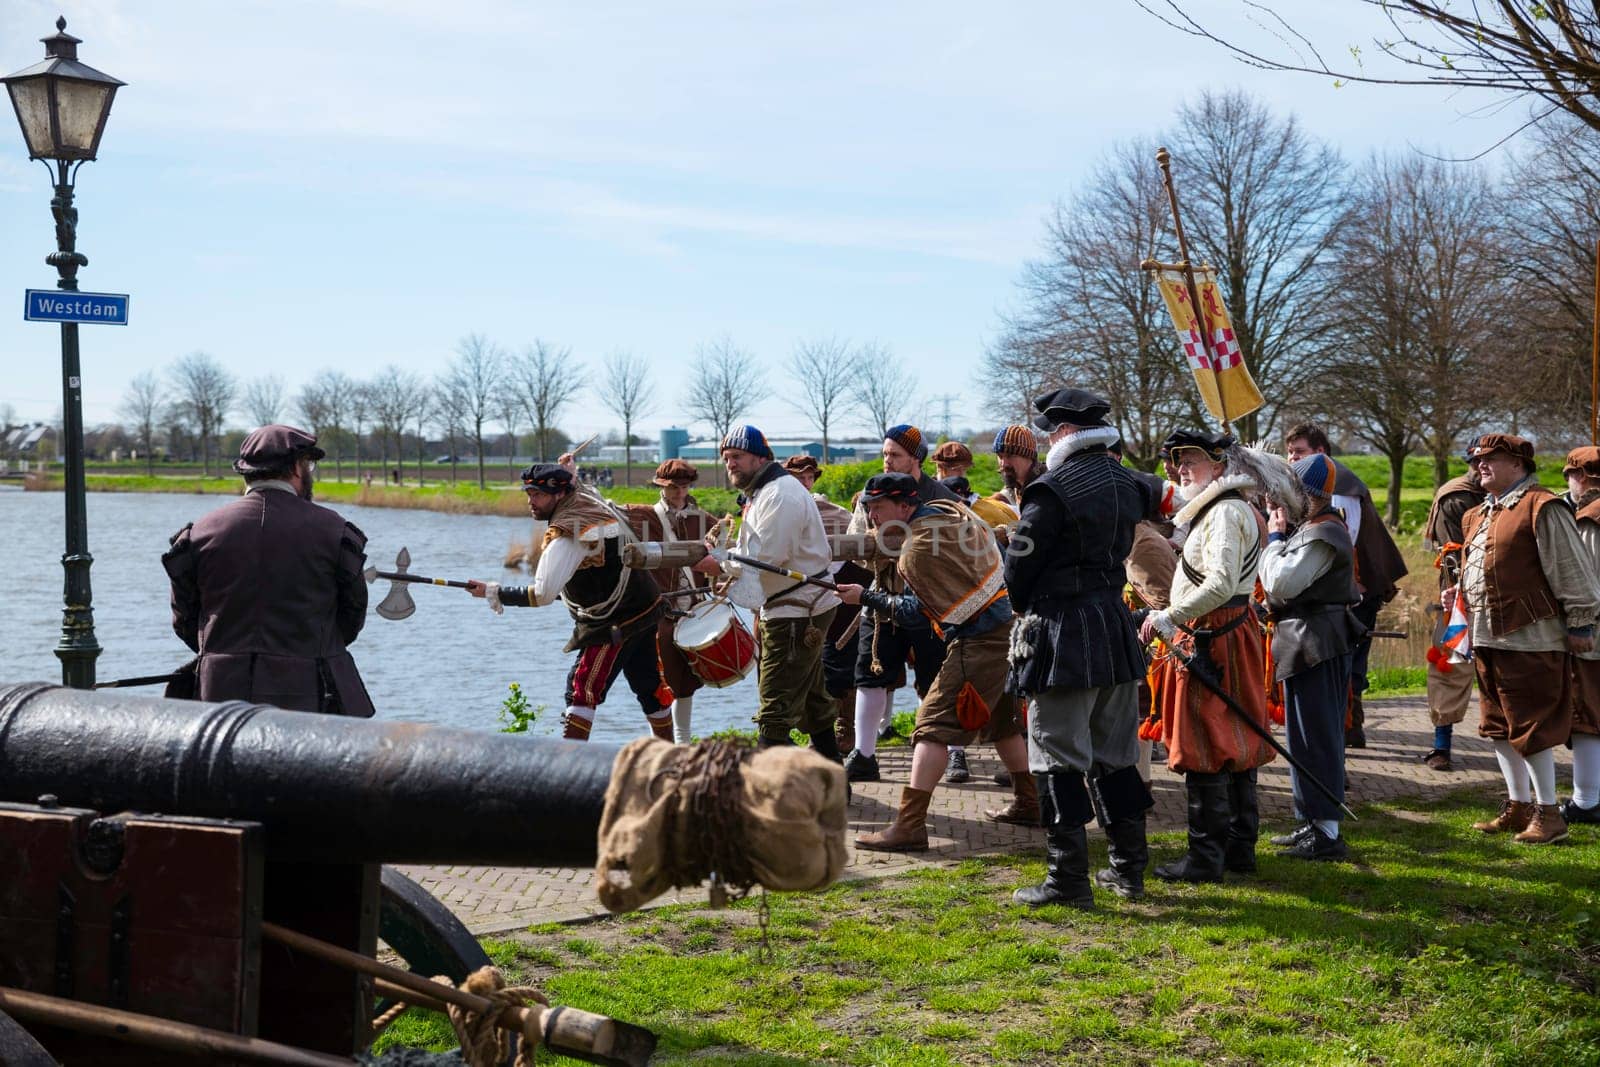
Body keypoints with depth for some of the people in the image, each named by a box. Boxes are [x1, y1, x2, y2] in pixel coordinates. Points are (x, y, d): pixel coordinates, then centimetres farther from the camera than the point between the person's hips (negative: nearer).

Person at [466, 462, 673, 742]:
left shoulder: (565, 537, -21)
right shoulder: (590, 502, 4)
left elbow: (542, 595, -26)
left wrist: (492, 592, -19)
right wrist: (568, 469, 32)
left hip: (614, 624, -9)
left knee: (583, 690, -6)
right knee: (649, 687, 16)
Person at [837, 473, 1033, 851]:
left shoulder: (918, 548, -17)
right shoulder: (951, 509, 9)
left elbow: (913, 613, -12)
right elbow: (998, 553, 22)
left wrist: (866, 597, -4)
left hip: (977, 642, -10)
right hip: (1009, 629, 10)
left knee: (934, 724, -9)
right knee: (1002, 719, 24)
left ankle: (909, 826, -14)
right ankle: (1033, 803, 32)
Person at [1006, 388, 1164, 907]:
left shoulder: (1052, 490, -15)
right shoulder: (1127, 484, 9)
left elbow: (1018, 567, -10)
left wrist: (1026, 611, 9)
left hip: (1063, 633, -8)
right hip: (1116, 625, 8)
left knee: (1059, 757, -2)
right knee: (1115, 755, 15)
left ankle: (1069, 879, -1)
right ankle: (1129, 869, 22)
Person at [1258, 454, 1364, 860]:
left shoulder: (1321, 534, -17)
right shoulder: (1314, 529, 16)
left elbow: (1280, 584, -23)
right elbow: (1278, 586, 17)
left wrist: (1274, 537, -10)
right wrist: (1279, 536, 8)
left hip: (1314, 645, -11)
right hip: (1320, 644, 11)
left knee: (1313, 736, -7)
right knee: (1319, 734, 15)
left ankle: (1327, 833, -3)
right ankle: (1316, 822, 24)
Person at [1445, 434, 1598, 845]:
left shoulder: (1541, 508, -11)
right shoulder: (1479, 515, 17)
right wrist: (1460, 593, 9)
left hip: (1529, 639, -9)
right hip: (1487, 638, 9)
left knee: (1531, 728, -5)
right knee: (1499, 728, 14)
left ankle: (1548, 812, 5)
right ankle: (1518, 807, 25)